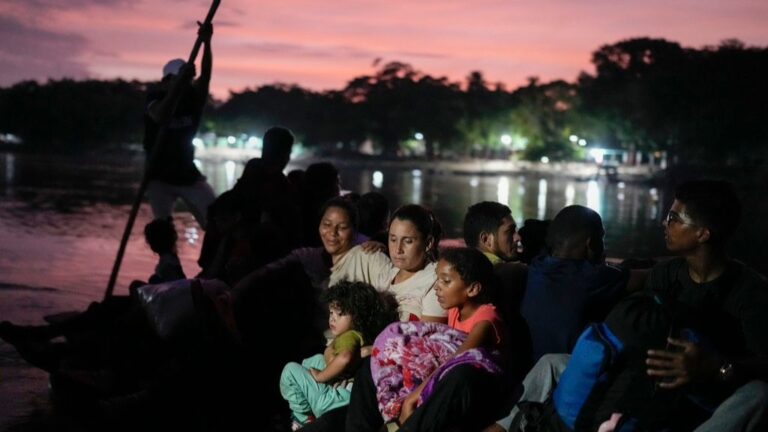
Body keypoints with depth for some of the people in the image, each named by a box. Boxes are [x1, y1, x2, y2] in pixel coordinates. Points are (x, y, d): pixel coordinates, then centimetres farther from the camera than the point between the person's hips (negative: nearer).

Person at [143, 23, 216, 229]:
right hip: (160, 177, -4)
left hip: (188, 175, 4)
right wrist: (179, 82, -44)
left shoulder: (192, 99, -2)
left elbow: (205, 75, -19)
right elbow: (162, 117, -36)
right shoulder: (156, 101, -13)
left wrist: (206, 42, -35)